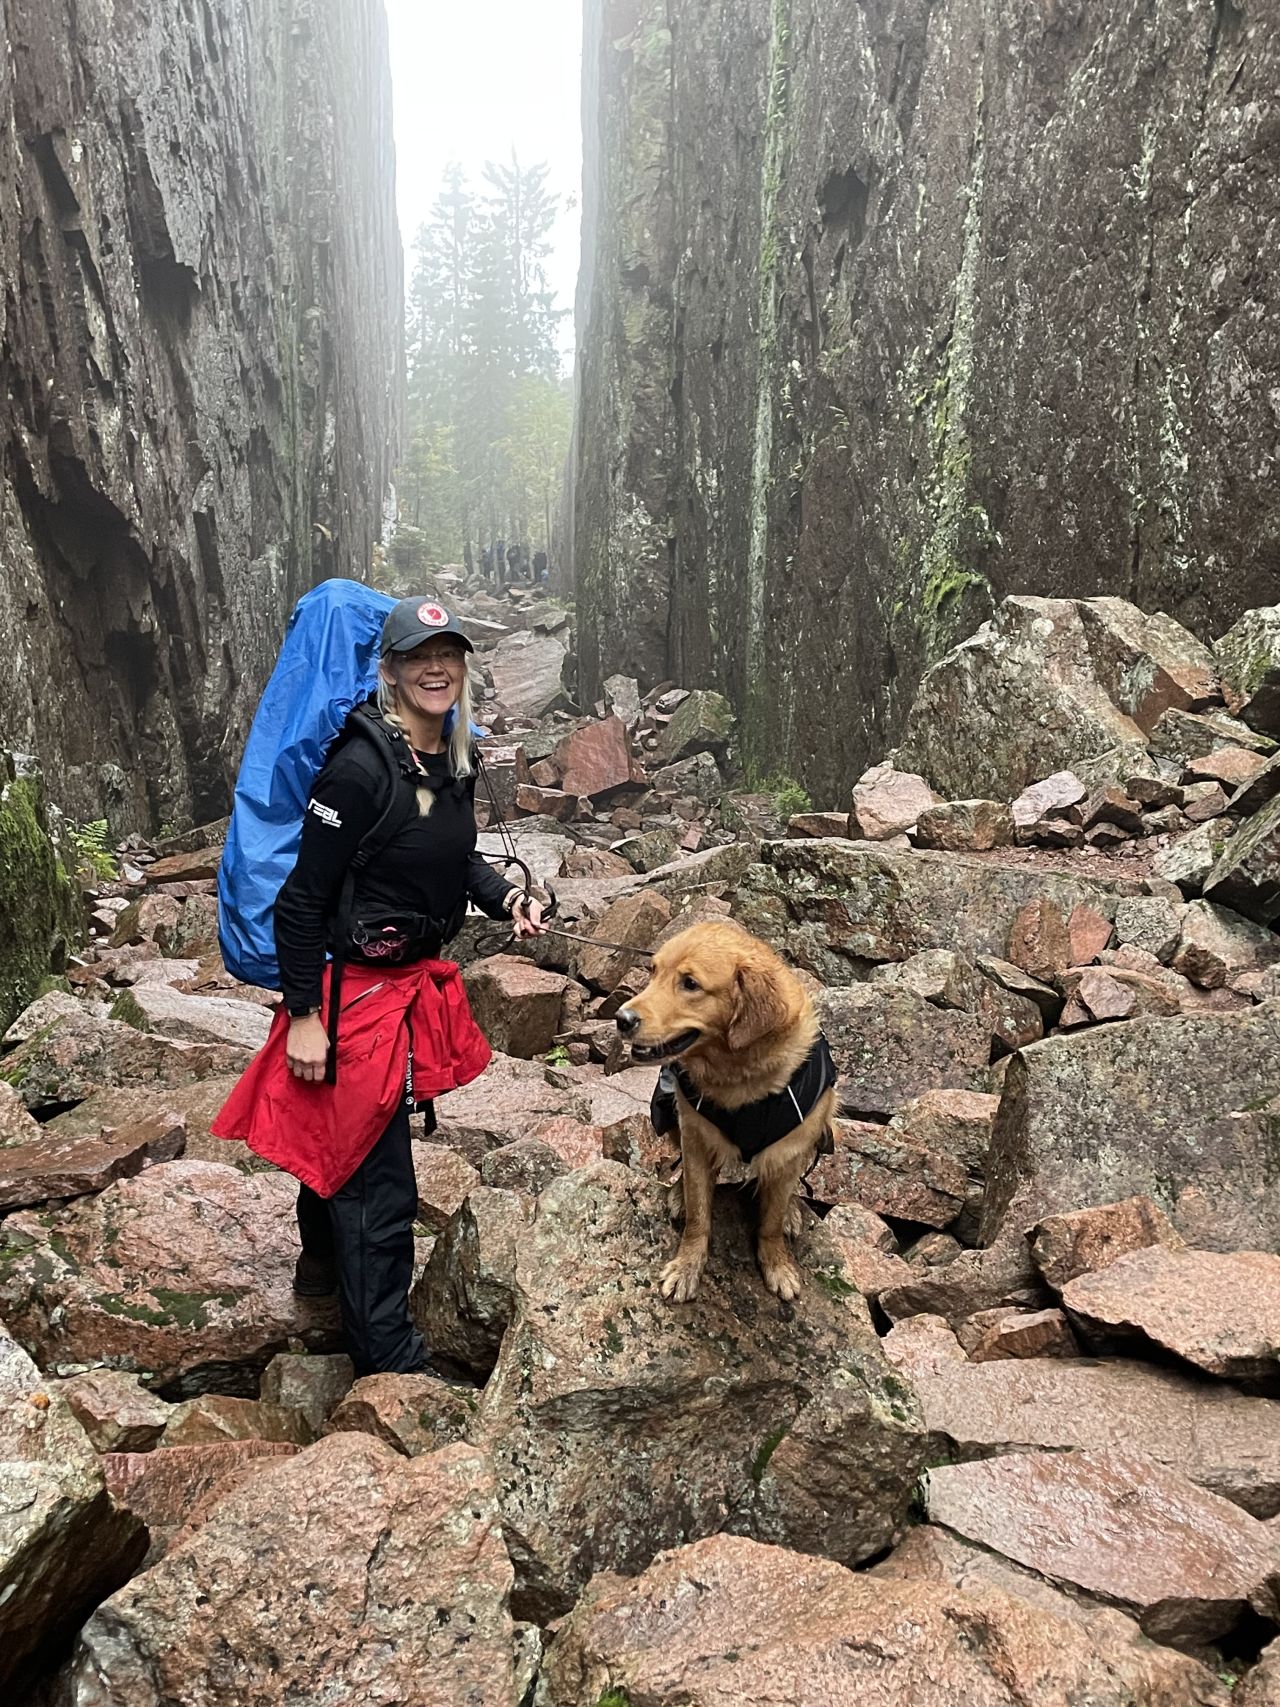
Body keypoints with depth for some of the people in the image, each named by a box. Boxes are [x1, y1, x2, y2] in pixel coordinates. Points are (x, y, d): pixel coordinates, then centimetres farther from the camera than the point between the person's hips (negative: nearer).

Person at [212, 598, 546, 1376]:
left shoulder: (456, 755, 1)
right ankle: (390, 1360, 18)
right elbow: (303, 898, -20)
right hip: (359, 987, -8)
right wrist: (302, 1015, -18)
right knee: (379, 1179, 2)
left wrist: (506, 897, -3)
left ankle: (323, 1263, 52)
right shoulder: (359, 768, -24)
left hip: (419, 977, 8)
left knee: (339, 1133, 28)